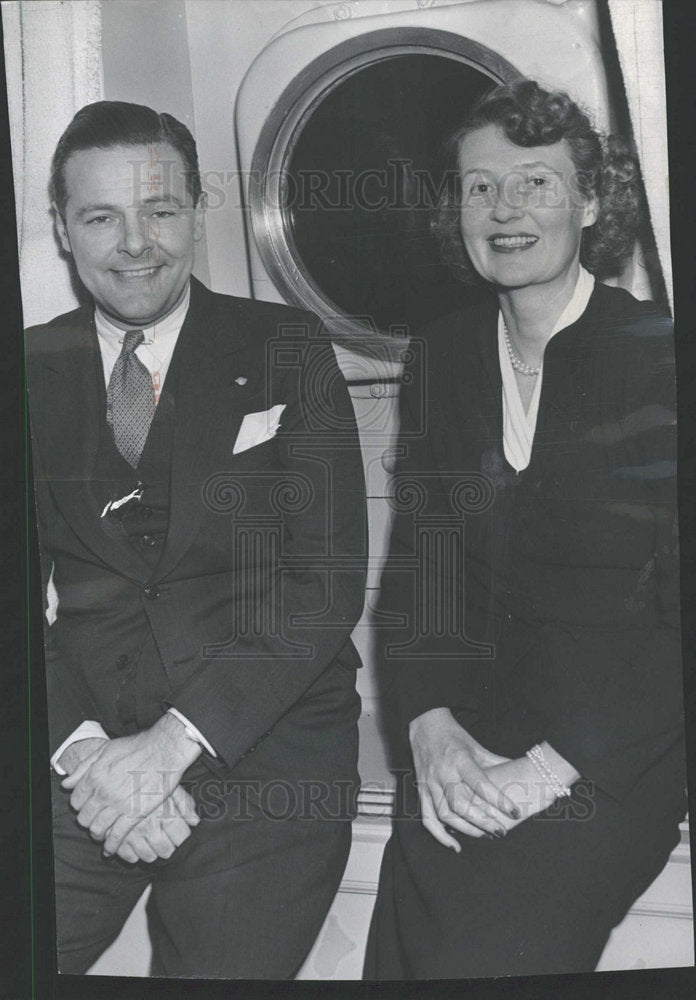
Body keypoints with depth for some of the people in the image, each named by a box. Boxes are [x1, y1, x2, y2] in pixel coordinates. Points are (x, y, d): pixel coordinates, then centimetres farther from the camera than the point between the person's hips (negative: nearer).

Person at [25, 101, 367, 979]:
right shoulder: (31, 372, 9)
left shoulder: (284, 351, 4)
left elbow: (329, 576, -4)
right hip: (81, 750, 1)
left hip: (263, 749, -1)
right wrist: (82, 748, -12)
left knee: (224, 966, -11)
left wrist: (173, 740, -12)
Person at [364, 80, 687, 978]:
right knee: (400, 953, -10)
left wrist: (552, 764, -16)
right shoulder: (444, 356, 9)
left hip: (615, 751, -3)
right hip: (467, 745, 4)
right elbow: (412, 562, 8)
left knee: (487, 955, -19)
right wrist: (430, 728, -8)